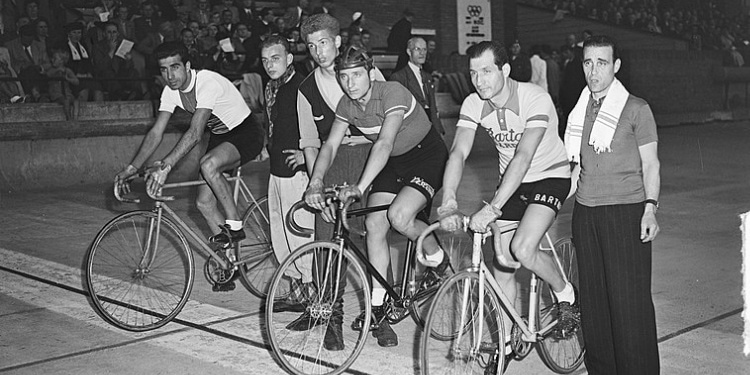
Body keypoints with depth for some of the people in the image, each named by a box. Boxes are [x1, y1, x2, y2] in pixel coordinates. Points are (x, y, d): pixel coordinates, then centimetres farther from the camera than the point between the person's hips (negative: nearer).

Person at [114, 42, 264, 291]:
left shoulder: (208, 83, -30)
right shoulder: (171, 91, -7)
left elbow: (195, 133, -39)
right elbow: (155, 133, -6)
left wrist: (165, 166, -48)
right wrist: (132, 168, -16)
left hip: (245, 133, -8)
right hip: (219, 137, 8)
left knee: (208, 164, -36)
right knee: (204, 202, -1)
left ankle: (234, 225, -16)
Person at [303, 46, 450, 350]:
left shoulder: (392, 92, -27)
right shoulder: (347, 105, -7)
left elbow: (385, 143, -38)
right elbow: (330, 145, -9)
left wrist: (360, 187, -48)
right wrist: (316, 182, -28)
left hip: (428, 155, -6)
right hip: (392, 163, 6)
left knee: (399, 215, -28)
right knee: (374, 224, -9)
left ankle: (438, 261, 3)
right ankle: (377, 308, 1)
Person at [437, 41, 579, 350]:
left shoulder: (535, 99, -28)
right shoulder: (473, 104, -13)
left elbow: (523, 157, -37)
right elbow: (458, 153, -23)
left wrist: (492, 208, -46)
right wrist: (448, 202, -39)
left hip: (550, 176, -5)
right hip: (510, 181, 5)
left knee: (523, 249, -25)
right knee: (503, 264, 5)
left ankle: (566, 295, 6)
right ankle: (504, 343, 20)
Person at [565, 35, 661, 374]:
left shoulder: (636, 109, -1)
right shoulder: (579, 110, 12)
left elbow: (650, 164, 0)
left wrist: (650, 207, -10)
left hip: (626, 211, -5)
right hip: (585, 212, 5)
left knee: (630, 300, -5)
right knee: (593, 296, 8)